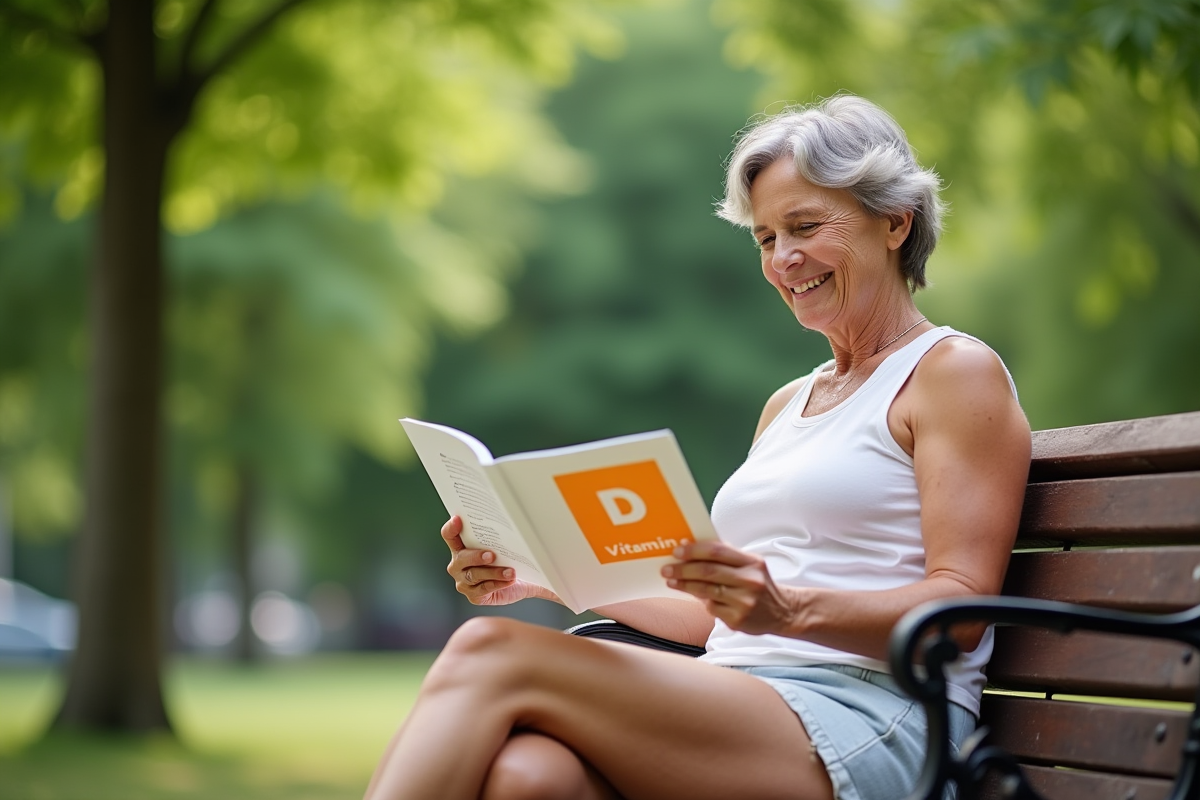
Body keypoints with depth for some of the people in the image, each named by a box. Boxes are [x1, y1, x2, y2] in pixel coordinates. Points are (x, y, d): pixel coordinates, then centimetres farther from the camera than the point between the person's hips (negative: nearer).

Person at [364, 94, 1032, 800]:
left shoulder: (958, 371, 5)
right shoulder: (788, 404, 30)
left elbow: (961, 610, -8)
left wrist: (792, 610, -25)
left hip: (866, 731, -6)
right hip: (740, 718, 6)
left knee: (492, 655, -24)